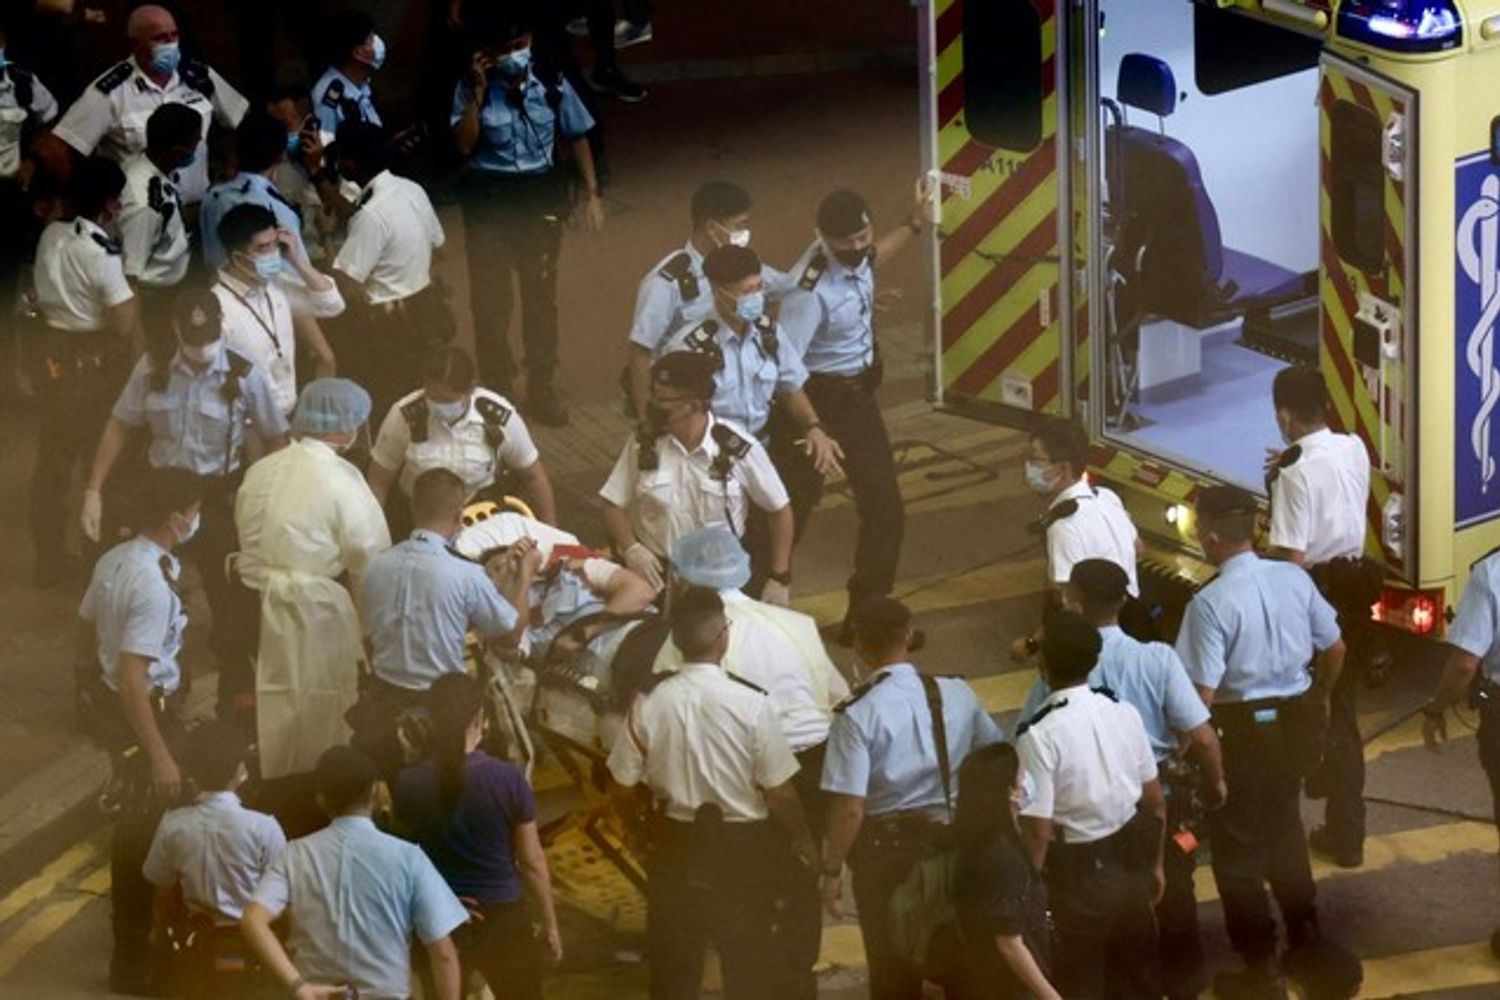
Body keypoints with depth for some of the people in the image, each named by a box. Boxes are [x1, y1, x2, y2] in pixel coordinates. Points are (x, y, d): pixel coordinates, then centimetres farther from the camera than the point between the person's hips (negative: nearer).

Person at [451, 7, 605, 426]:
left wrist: (592, 193, 1)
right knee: (491, 297, 8)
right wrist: (478, 92, -24)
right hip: (489, 199, -1)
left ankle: (541, 390, 27)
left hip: (541, 195, 2)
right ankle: (496, 391, 22)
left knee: (541, 294, 13)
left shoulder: (551, 85, -6)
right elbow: (463, 145, -19)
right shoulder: (474, 89, -10)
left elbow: (577, 137, 4)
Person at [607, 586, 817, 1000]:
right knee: (748, 956, 14)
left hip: (675, 843, 2)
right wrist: (802, 841, 4)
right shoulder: (750, 705, -21)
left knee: (674, 954, 16)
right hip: (742, 846, -2)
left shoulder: (649, 705, -15)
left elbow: (625, 783, -5)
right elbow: (778, 791, -15)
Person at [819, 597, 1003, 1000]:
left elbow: (850, 807, -22)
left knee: (892, 967, 13)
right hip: (952, 841, 4)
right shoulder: (957, 695, -7)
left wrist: (832, 870, -9)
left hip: (885, 847, -4)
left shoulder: (858, 715, -21)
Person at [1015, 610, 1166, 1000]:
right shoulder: (1123, 713, -4)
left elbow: (1039, 831, -22)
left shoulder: (1039, 735, -23)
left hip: (1078, 876, -5)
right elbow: (1155, 802, 6)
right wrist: (1155, 864, 20)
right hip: (1132, 864, 6)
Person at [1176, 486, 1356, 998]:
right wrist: (1320, 698, 26)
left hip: (1241, 729, -6)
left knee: (1238, 846, 10)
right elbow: (1335, 648, 7)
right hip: (1295, 719, 6)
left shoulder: (1211, 603, -23)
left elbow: (1202, 692, -23)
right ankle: (1306, 940, 39)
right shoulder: (1294, 578, -4)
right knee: (1284, 828, 26)